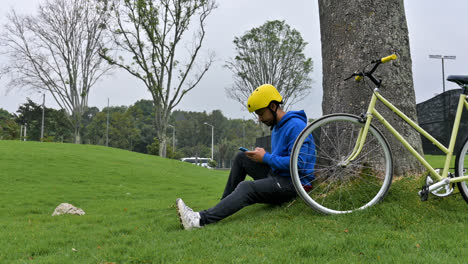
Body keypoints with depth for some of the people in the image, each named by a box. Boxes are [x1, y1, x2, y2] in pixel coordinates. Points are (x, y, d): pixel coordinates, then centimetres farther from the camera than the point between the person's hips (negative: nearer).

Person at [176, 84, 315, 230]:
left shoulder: (296, 126, -16)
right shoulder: (276, 126, 17)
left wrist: (266, 158, -16)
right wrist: (260, 154, 3)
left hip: (294, 183, -10)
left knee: (246, 187, -29)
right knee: (241, 157, 5)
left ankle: (201, 219, -38)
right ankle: (224, 205, 5)